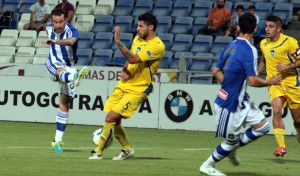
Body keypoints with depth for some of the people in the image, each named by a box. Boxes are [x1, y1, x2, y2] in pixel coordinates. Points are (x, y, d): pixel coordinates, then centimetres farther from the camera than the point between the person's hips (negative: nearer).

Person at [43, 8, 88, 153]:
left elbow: (71, 41, -43)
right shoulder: (49, 29, -1)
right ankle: (75, 78, -76)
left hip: (69, 67, -1)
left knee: (64, 104, -3)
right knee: (62, 72, -38)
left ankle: (58, 140, 3)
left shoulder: (72, 31, -17)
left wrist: (55, 41, -60)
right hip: (54, 64, 1)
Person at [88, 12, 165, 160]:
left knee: (110, 118, -16)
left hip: (137, 91, -8)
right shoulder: (137, 39, 10)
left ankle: (98, 151, -5)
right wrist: (124, 71, 2)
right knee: (115, 121, 7)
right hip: (123, 85, 8)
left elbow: (133, 59, -27)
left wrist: (118, 42, -31)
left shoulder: (157, 46, -17)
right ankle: (127, 149, 28)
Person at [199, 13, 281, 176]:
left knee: (263, 126, 10)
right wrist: (270, 82, -8)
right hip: (231, 105, -9)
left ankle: (232, 149, 22)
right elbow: (253, 81, -24)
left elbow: (216, 71, 11)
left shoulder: (231, 47, 3)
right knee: (231, 140, 7)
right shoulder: (249, 51, -23)